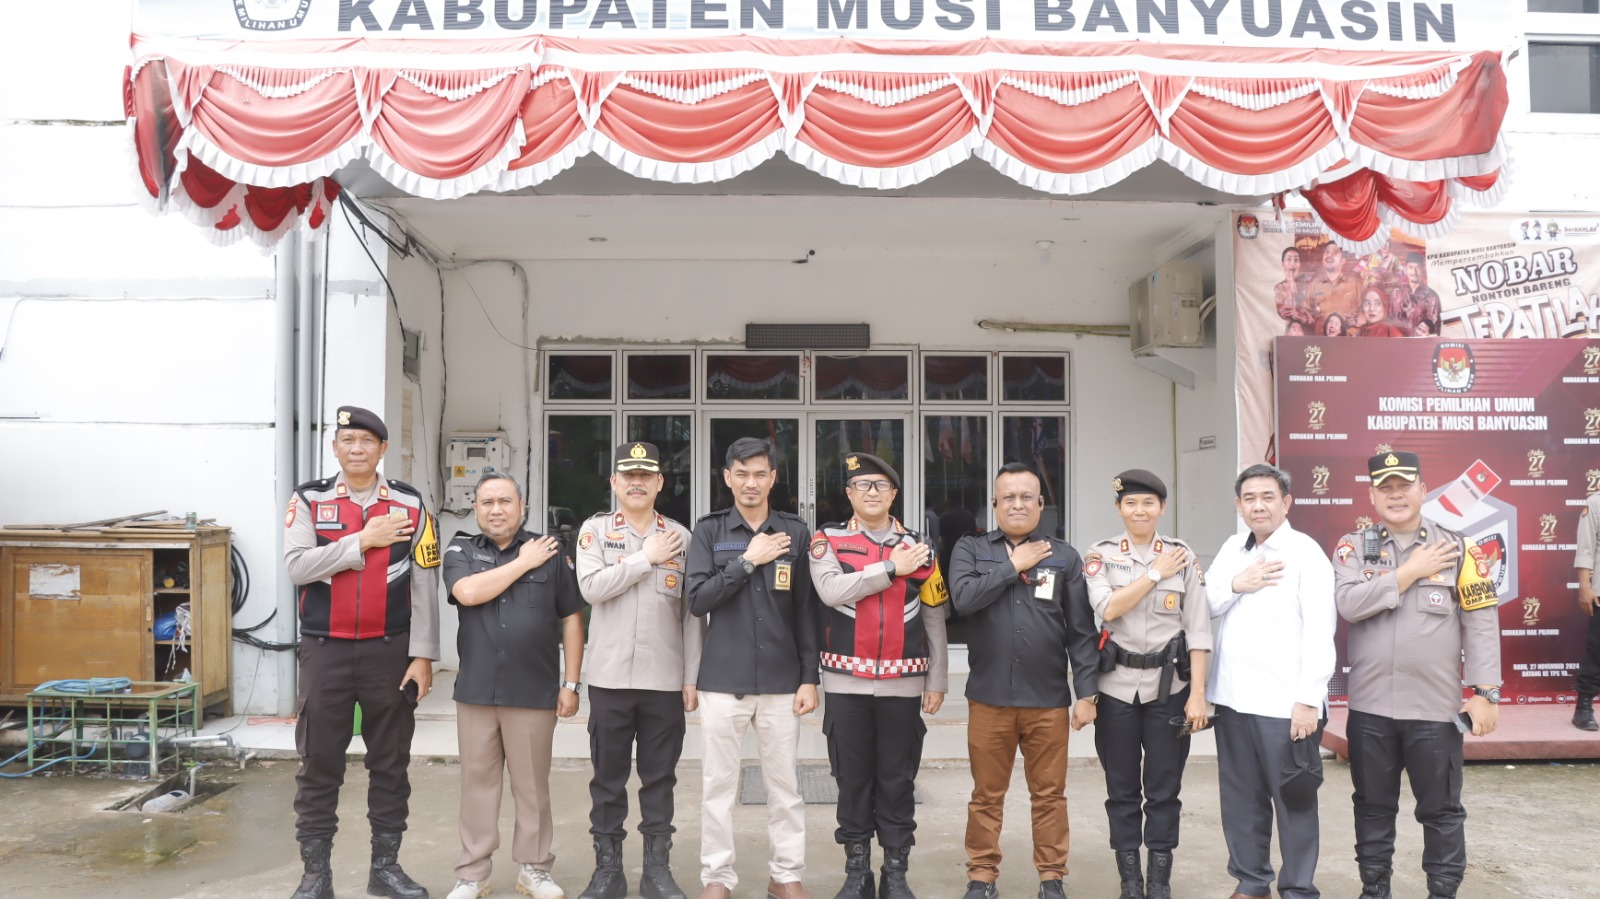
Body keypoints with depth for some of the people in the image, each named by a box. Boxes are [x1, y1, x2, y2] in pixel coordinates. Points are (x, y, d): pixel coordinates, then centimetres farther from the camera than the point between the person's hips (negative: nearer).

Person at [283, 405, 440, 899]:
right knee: (318, 765, 6)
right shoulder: (309, 499, 1)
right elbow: (297, 566, -13)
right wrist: (364, 540, -16)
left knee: (390, 763, 9)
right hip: (325, 650, 0)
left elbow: (425, 587, 0)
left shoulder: (410, 504, 1)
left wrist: (423, 655, -5)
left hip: (390, 651, 1)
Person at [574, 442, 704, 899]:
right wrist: (646, 557, -11)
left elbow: (692, 613, 4)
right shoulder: (595, 530, 3)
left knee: (659, 778, 9)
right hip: (609, 677, 0)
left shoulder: (681, 537, 5)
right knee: (607, 776, 9)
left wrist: (692, 678, 0)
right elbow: (591, 587, -14)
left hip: (666, 679, 1)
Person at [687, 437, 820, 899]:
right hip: (723, 679, 0)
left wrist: (809, 678, 1)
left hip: (781, 680, 1)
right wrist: (748, 561, -12)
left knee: (784, 783, 8)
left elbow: (806, 611, 5)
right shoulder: (708, 531, 3)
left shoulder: (795, 532, 5)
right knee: (719, 783, 7)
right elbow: (697, 600, -7)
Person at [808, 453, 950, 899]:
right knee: (853, 779, 7)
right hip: (846, 683, -1)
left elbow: (935, 620, 8)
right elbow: (831, 591, -18)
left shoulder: (919, 546, 6)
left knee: (898, 781, 7)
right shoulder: (827, 540, 1)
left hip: (902, 683, 1)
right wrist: (891, 568, -15)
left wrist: (937, 682, 4)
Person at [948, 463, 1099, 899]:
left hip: (1049, 699, 0)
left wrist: (1086, 693, -1)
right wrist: (1014, 565, -8)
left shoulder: (1065, 556, 6)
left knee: (1050, 794, 8)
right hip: (989, 696, 0)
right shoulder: (971, 549, 5)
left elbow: (1081, 631, 4)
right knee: (987, 795, 9)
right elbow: (963, 598, -14)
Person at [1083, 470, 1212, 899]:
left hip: (1168, 686, 0)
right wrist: (1155, 573, -13)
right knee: (1122, 788, 8)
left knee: (1164, 788, 6)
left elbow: (1198, 628, -1)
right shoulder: (1101, 554, 1)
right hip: (1117, 685, 0)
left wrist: (1198, 693, -6)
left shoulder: (1183, 556, 1)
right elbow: (1107, 608, -15)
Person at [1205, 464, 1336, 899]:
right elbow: (1206, 607, 10)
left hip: (1284, 702, -6)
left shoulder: (1305, 553, -7)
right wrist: (1236, 585, -9)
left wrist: (1308, 699, -17)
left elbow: (1319, 631, -13)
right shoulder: (1232, 548, 12)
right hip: (1232, 697, 6)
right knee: (1240, 798, 13)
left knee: (1293, 800, 3)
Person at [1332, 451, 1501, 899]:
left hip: (1436, 707, -1)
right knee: (1373, 806, 14)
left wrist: (1485, 692, -8)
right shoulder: (1352, 547, 2)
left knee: (1441, 809, 9)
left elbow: (1481, 622, -2)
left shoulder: (1458, 549, 0)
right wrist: (1410, 571, -12)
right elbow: (1349, 604, -15)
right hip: (1369, 706, 1)